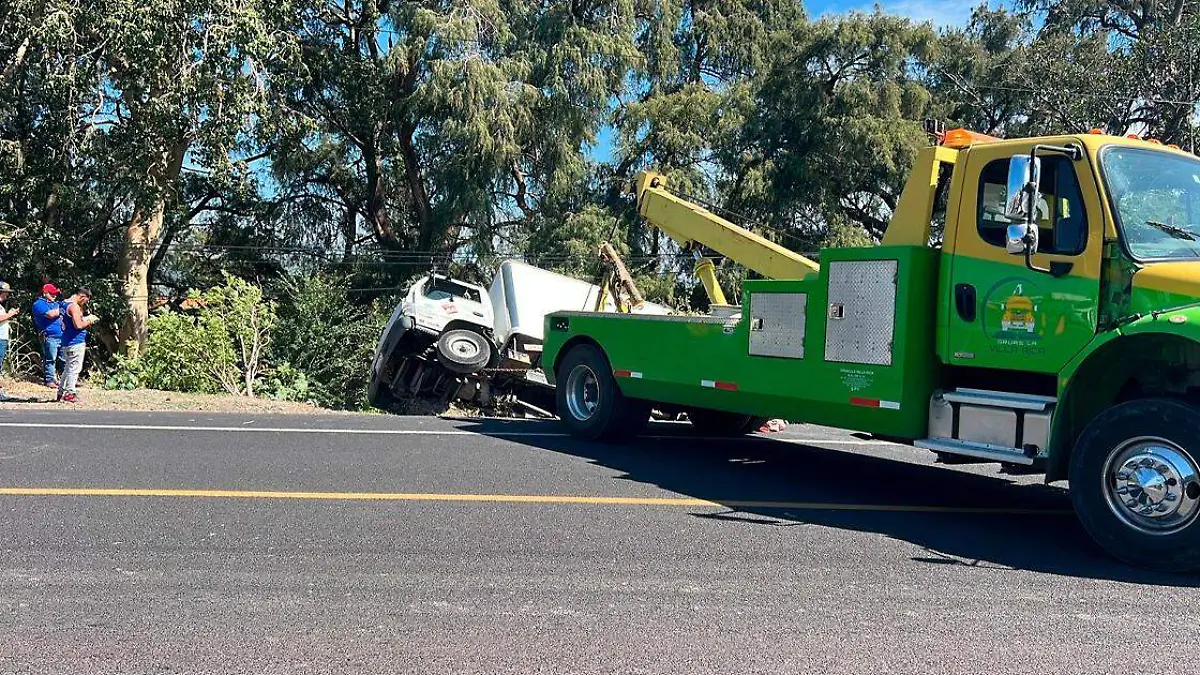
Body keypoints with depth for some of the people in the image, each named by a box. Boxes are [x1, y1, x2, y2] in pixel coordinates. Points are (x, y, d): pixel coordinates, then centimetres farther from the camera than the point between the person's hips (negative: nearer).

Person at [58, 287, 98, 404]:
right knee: (74, 368, -4)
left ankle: (61, 392, 23)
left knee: (68, 367, 18)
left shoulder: (64, 303, 13)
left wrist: (86, 319, 7)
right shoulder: (74, 306, -17)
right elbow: (78, 325, -24)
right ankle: (69, 393, -2)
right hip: (75, 342, -10)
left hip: (67, 342, 10)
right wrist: (89, 320, -8)